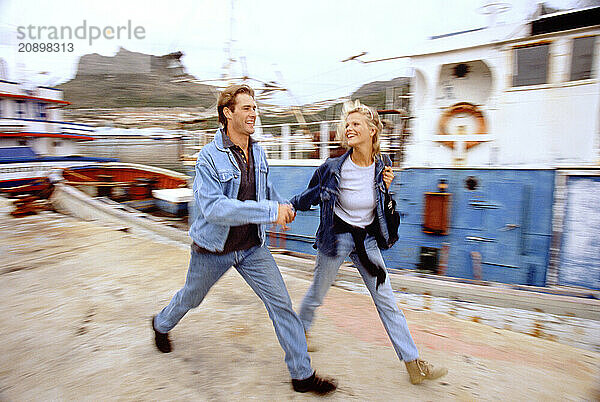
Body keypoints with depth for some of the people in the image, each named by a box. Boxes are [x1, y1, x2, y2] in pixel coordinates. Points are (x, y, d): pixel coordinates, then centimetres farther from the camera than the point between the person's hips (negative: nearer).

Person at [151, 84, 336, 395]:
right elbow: (212, 206, -34)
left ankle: (302, 375, 14)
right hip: (213, 250, -4)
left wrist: (283, 206, 5)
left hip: (252, 247, 4)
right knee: (191, 297, 22)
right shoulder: (209, 157, -20)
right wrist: (269, 211, -37)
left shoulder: (257, 152, 1)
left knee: (281, 303, -1)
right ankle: (162, 324, 57)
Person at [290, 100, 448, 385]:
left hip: (366, 239, 3)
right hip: (336, 237, -3)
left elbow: (381, 208, 7)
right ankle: (301, 329, 48)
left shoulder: (381, 166, -5)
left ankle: (413, 364, 20)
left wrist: (386, 187, -10)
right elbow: (310, 196, 0)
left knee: (386, 300, 8)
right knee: (317, 293, 15)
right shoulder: (332, 168, -17)